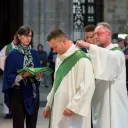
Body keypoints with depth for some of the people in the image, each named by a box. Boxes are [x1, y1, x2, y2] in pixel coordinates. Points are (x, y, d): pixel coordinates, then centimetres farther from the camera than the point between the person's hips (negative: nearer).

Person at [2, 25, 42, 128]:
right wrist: (22, 75, -24)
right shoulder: (13, 54, -7)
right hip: (18, 94, -4)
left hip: (33, 93, 4)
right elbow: (9, 77, -9)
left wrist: (38, 75, -11)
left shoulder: (34, 53, 7)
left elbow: (38, 71, 11)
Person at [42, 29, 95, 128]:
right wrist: (49, 104, 17)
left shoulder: (81, 59, -15)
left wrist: (73, 107, -18)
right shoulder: (59, 58, 13)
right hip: (58, 108, 8)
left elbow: (88, 86, -19)